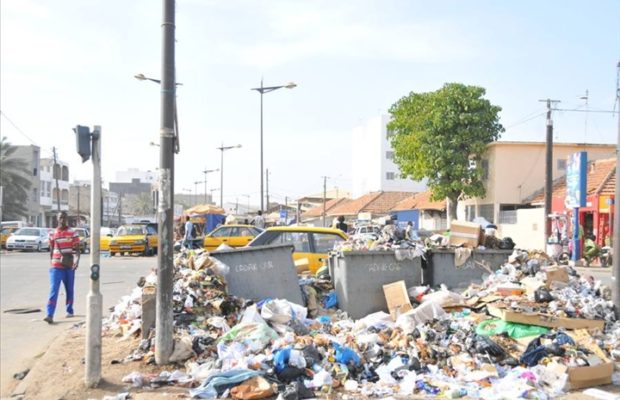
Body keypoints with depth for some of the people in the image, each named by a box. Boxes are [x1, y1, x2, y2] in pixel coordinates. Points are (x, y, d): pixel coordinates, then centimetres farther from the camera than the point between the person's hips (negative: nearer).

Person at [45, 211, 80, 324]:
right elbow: (51, 250, 13)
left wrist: (76, 261, -23)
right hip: (56, 267, 0)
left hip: (69, 267, 0)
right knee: (53, 290, -11)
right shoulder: (52, 234, 5)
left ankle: (69, 311, 30)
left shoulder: (73, 233, -1)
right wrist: (51, 263, 14)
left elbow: (76, 249, -6)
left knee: (69, 290, 13)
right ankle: (49, 315, -17)